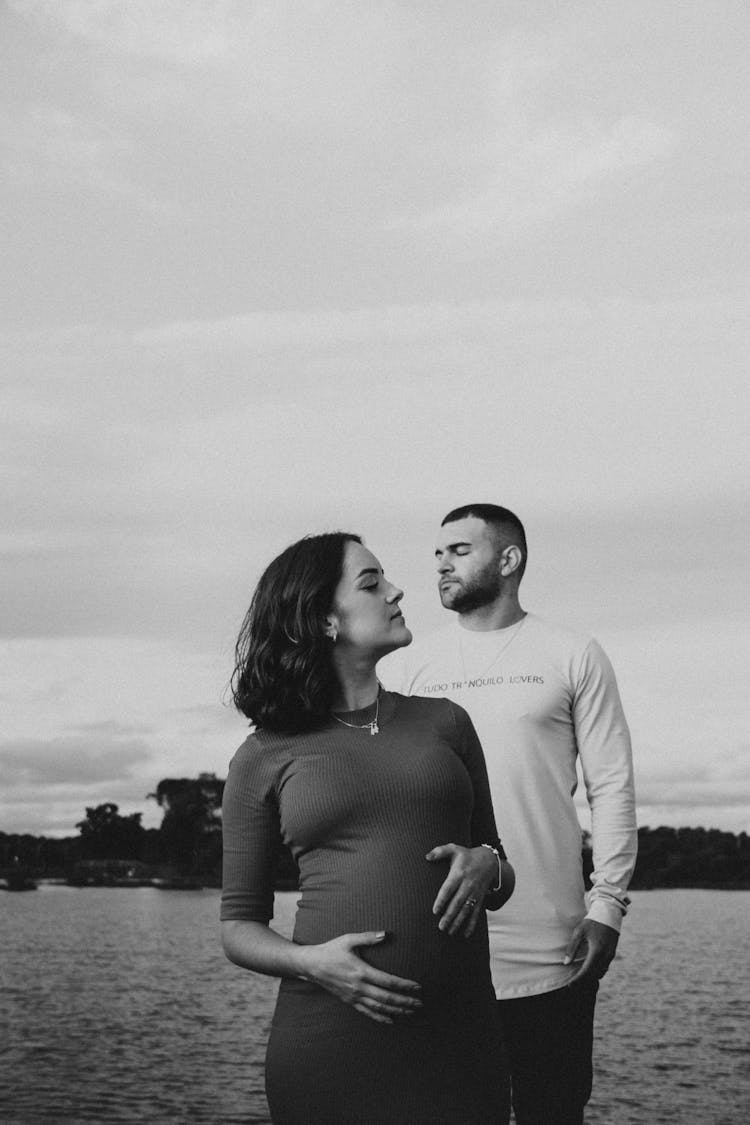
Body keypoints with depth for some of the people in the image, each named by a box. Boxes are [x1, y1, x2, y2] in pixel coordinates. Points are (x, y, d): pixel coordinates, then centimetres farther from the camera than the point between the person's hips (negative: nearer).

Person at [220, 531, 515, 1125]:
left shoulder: (443, 722, 12)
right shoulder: (265, 758, 3)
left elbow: (503, 882, 19)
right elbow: (239, 927, 7)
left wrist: (485, 866, -3)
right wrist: (311, 962, -11)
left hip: (457, 1033, 3)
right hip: (328, 1044, -2)